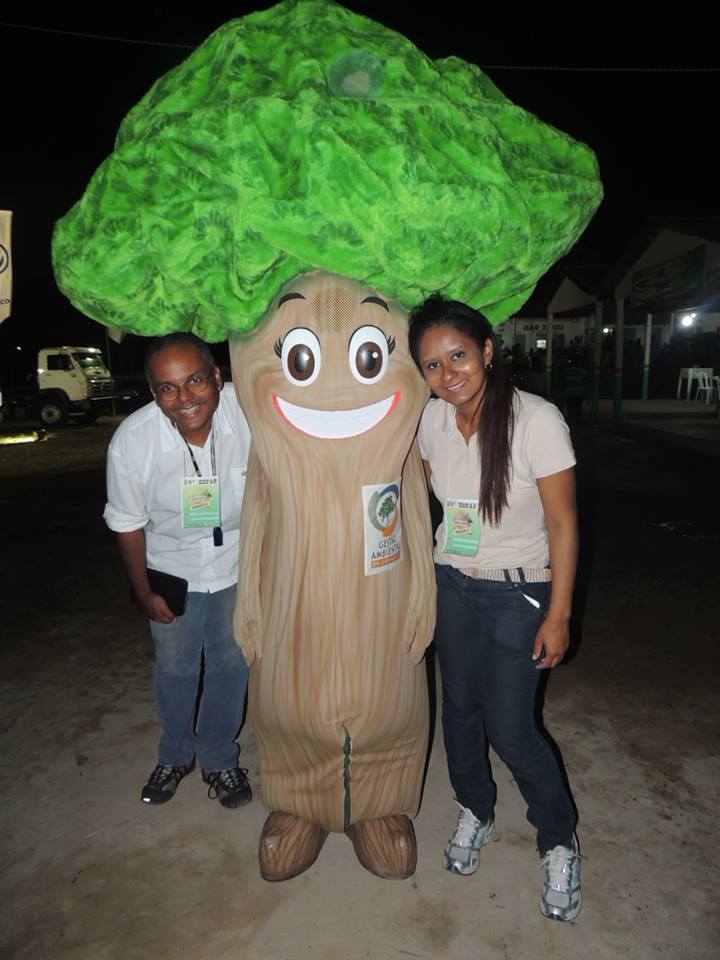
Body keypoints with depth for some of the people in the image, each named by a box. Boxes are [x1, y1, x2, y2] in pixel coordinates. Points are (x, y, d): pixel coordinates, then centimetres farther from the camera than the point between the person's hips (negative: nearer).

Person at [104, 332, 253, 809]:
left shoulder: (248, 412, -28)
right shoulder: (131, 440, -27)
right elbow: (127, 523, -10)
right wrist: (144, 592, 0)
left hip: (238, 560, 1)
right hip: (171, 565, 0)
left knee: (231, 662, 16)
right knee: (175, 667, 17)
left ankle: (219, 758, 41)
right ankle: (175, 756, 46)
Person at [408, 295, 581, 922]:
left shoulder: (538, 421, -21)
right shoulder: (430, 421, -8)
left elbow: (563, 524, -15)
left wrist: (558, 615, -13)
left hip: (519, 594, -4)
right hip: (452, 585, 5)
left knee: (510, 729, 0)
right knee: (460, 708, 15)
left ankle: (560, 843, 29)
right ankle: (475, 812, 44)